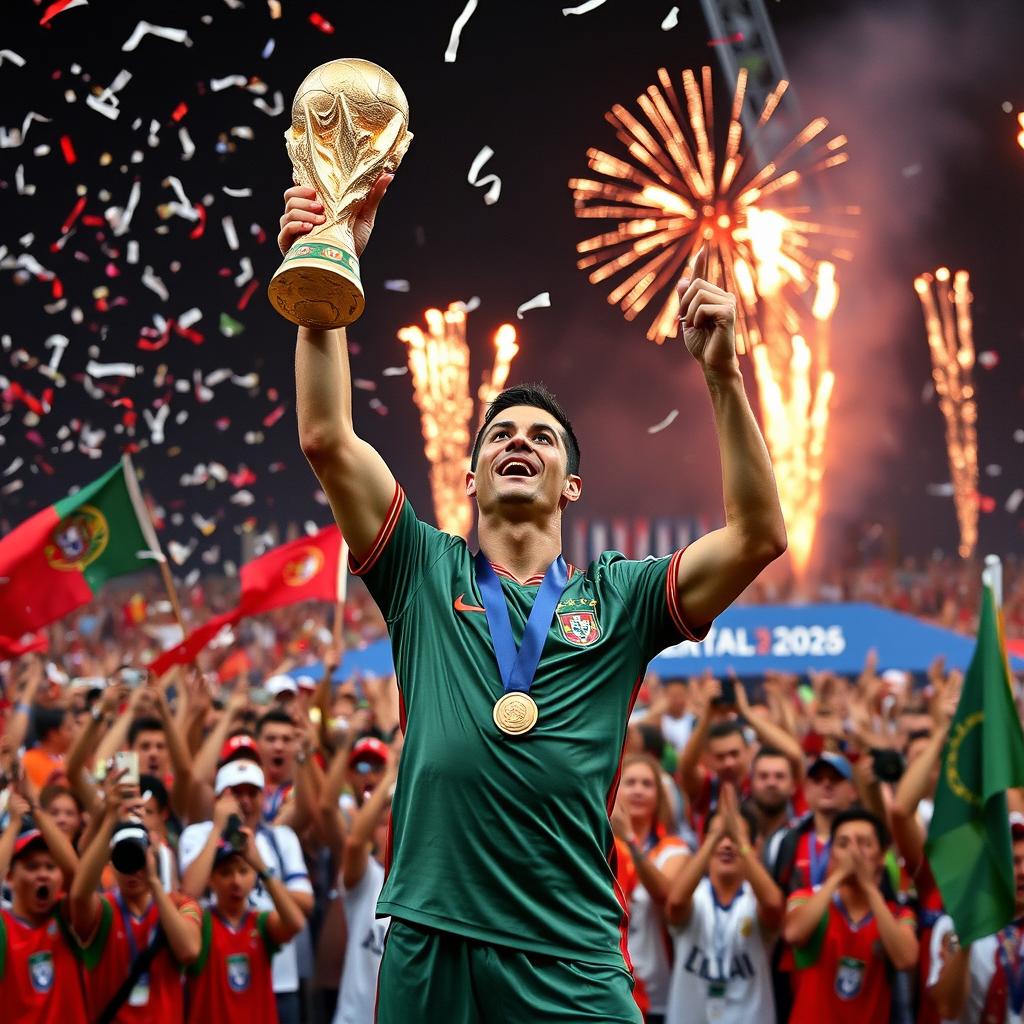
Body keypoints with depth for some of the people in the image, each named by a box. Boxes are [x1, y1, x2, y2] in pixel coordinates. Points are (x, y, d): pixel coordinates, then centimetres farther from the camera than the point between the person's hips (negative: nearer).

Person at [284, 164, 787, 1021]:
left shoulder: (620, 600, 8)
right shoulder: (425, 576, 9)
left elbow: (761, 536, -4)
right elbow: (328, 439, -2)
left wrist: (724, 375, -13)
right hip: (427, 953, 0)